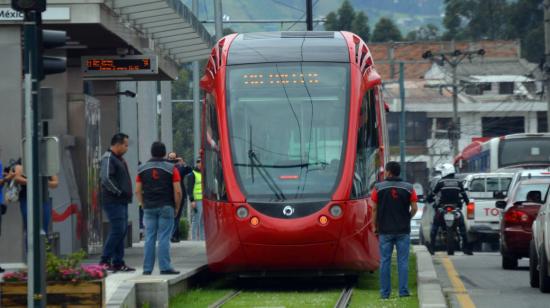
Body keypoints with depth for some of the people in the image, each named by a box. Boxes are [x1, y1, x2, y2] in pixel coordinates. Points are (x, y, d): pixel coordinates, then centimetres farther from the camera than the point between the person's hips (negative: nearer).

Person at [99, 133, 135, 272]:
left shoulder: (119, 159, 20)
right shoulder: (108, 158, -12)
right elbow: (106, 178, -24)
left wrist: (127, 194, 14)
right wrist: (119, 192, -18)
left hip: (121, 201, 10)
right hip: (113, 201, -10)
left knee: (122, 230, 10)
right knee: (118, 229, -13)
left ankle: (118, 262, 13)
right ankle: (105, 260, -9)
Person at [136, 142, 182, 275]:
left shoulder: (142, 169, 7)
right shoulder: (171, 168, -2)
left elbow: (138, 191, 5)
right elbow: (177, 191, -7)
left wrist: (144, 205, 14)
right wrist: (177, 207, 4)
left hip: (149, 208, 3)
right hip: (166, 207, -3)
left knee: (149, 238, 5)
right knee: (164, 238, -3)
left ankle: (147, 268, 4)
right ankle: (165, 267, -7)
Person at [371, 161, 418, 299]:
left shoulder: (378, 188, -4)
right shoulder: (408, 188, -1)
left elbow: (374, 209, -2)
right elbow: (414, 208, -1)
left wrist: (375, 225, 9)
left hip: (385, 230, 0)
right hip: (403, 230, 1)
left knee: (385, 261, 5)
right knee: (403, 261, 5)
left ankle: (385, 292, 6)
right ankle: (403, 291, 2)